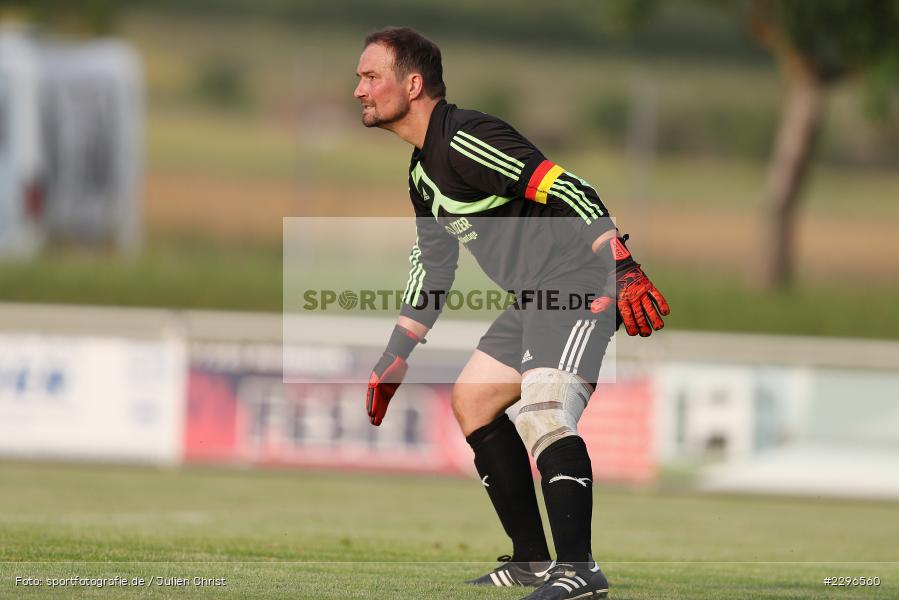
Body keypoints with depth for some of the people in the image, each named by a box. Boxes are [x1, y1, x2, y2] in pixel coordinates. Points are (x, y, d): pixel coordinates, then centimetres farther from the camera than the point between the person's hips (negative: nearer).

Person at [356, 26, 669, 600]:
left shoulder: (466, 139, -17)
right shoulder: (423, 169, 16)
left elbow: (566, 191, -24)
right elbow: (432, 265, 27)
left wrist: (624, 269, -33)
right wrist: (396, 356, 27)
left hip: (580, 286, -11)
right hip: (533, 297, 11)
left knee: (541, 413, -26)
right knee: (472, 401, 15)